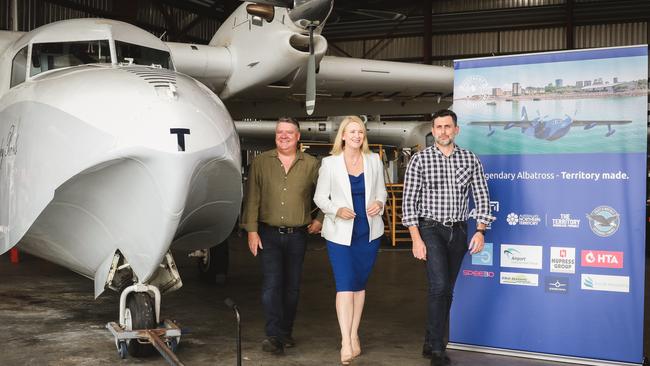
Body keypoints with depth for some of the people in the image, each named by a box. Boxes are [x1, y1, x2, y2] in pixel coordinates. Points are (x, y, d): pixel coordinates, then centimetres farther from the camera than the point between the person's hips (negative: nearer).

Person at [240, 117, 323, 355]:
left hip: (298, 235, 1)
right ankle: (273, 336, -6)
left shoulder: (311, 164, 4)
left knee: (292, 286, 8)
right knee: (272, 284, -9)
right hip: (269, 234, -1)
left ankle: (285, 333, 20)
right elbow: (252, 198, 0)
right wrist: (251, 230, -5)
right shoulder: (261, 162, 2)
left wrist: (320, 220, 8)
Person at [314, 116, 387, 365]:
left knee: (360, 284, 12)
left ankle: (354, 336, 24)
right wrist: (337, 210, -20)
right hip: (340, 232, -3)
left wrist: (379, 203, -10)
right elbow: (320, 197, -1)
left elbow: (381, 191, 13)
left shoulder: (374, 161, 6)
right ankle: (346, 343, -12)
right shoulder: (329, 163, -2)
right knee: (345, 285, -11)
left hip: (369, 231, 3)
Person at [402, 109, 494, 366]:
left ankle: (431, 343, 24)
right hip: (431, 229, -3)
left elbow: (481, 196, 6)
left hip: (458, 231, 4)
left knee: (447, 290, 10)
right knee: (439, 286, -16)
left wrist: (480, 231, -4)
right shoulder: (419, 160, -4)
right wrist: (416, 238, -11)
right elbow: (409, 201, -5)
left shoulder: (470, 159, 4)